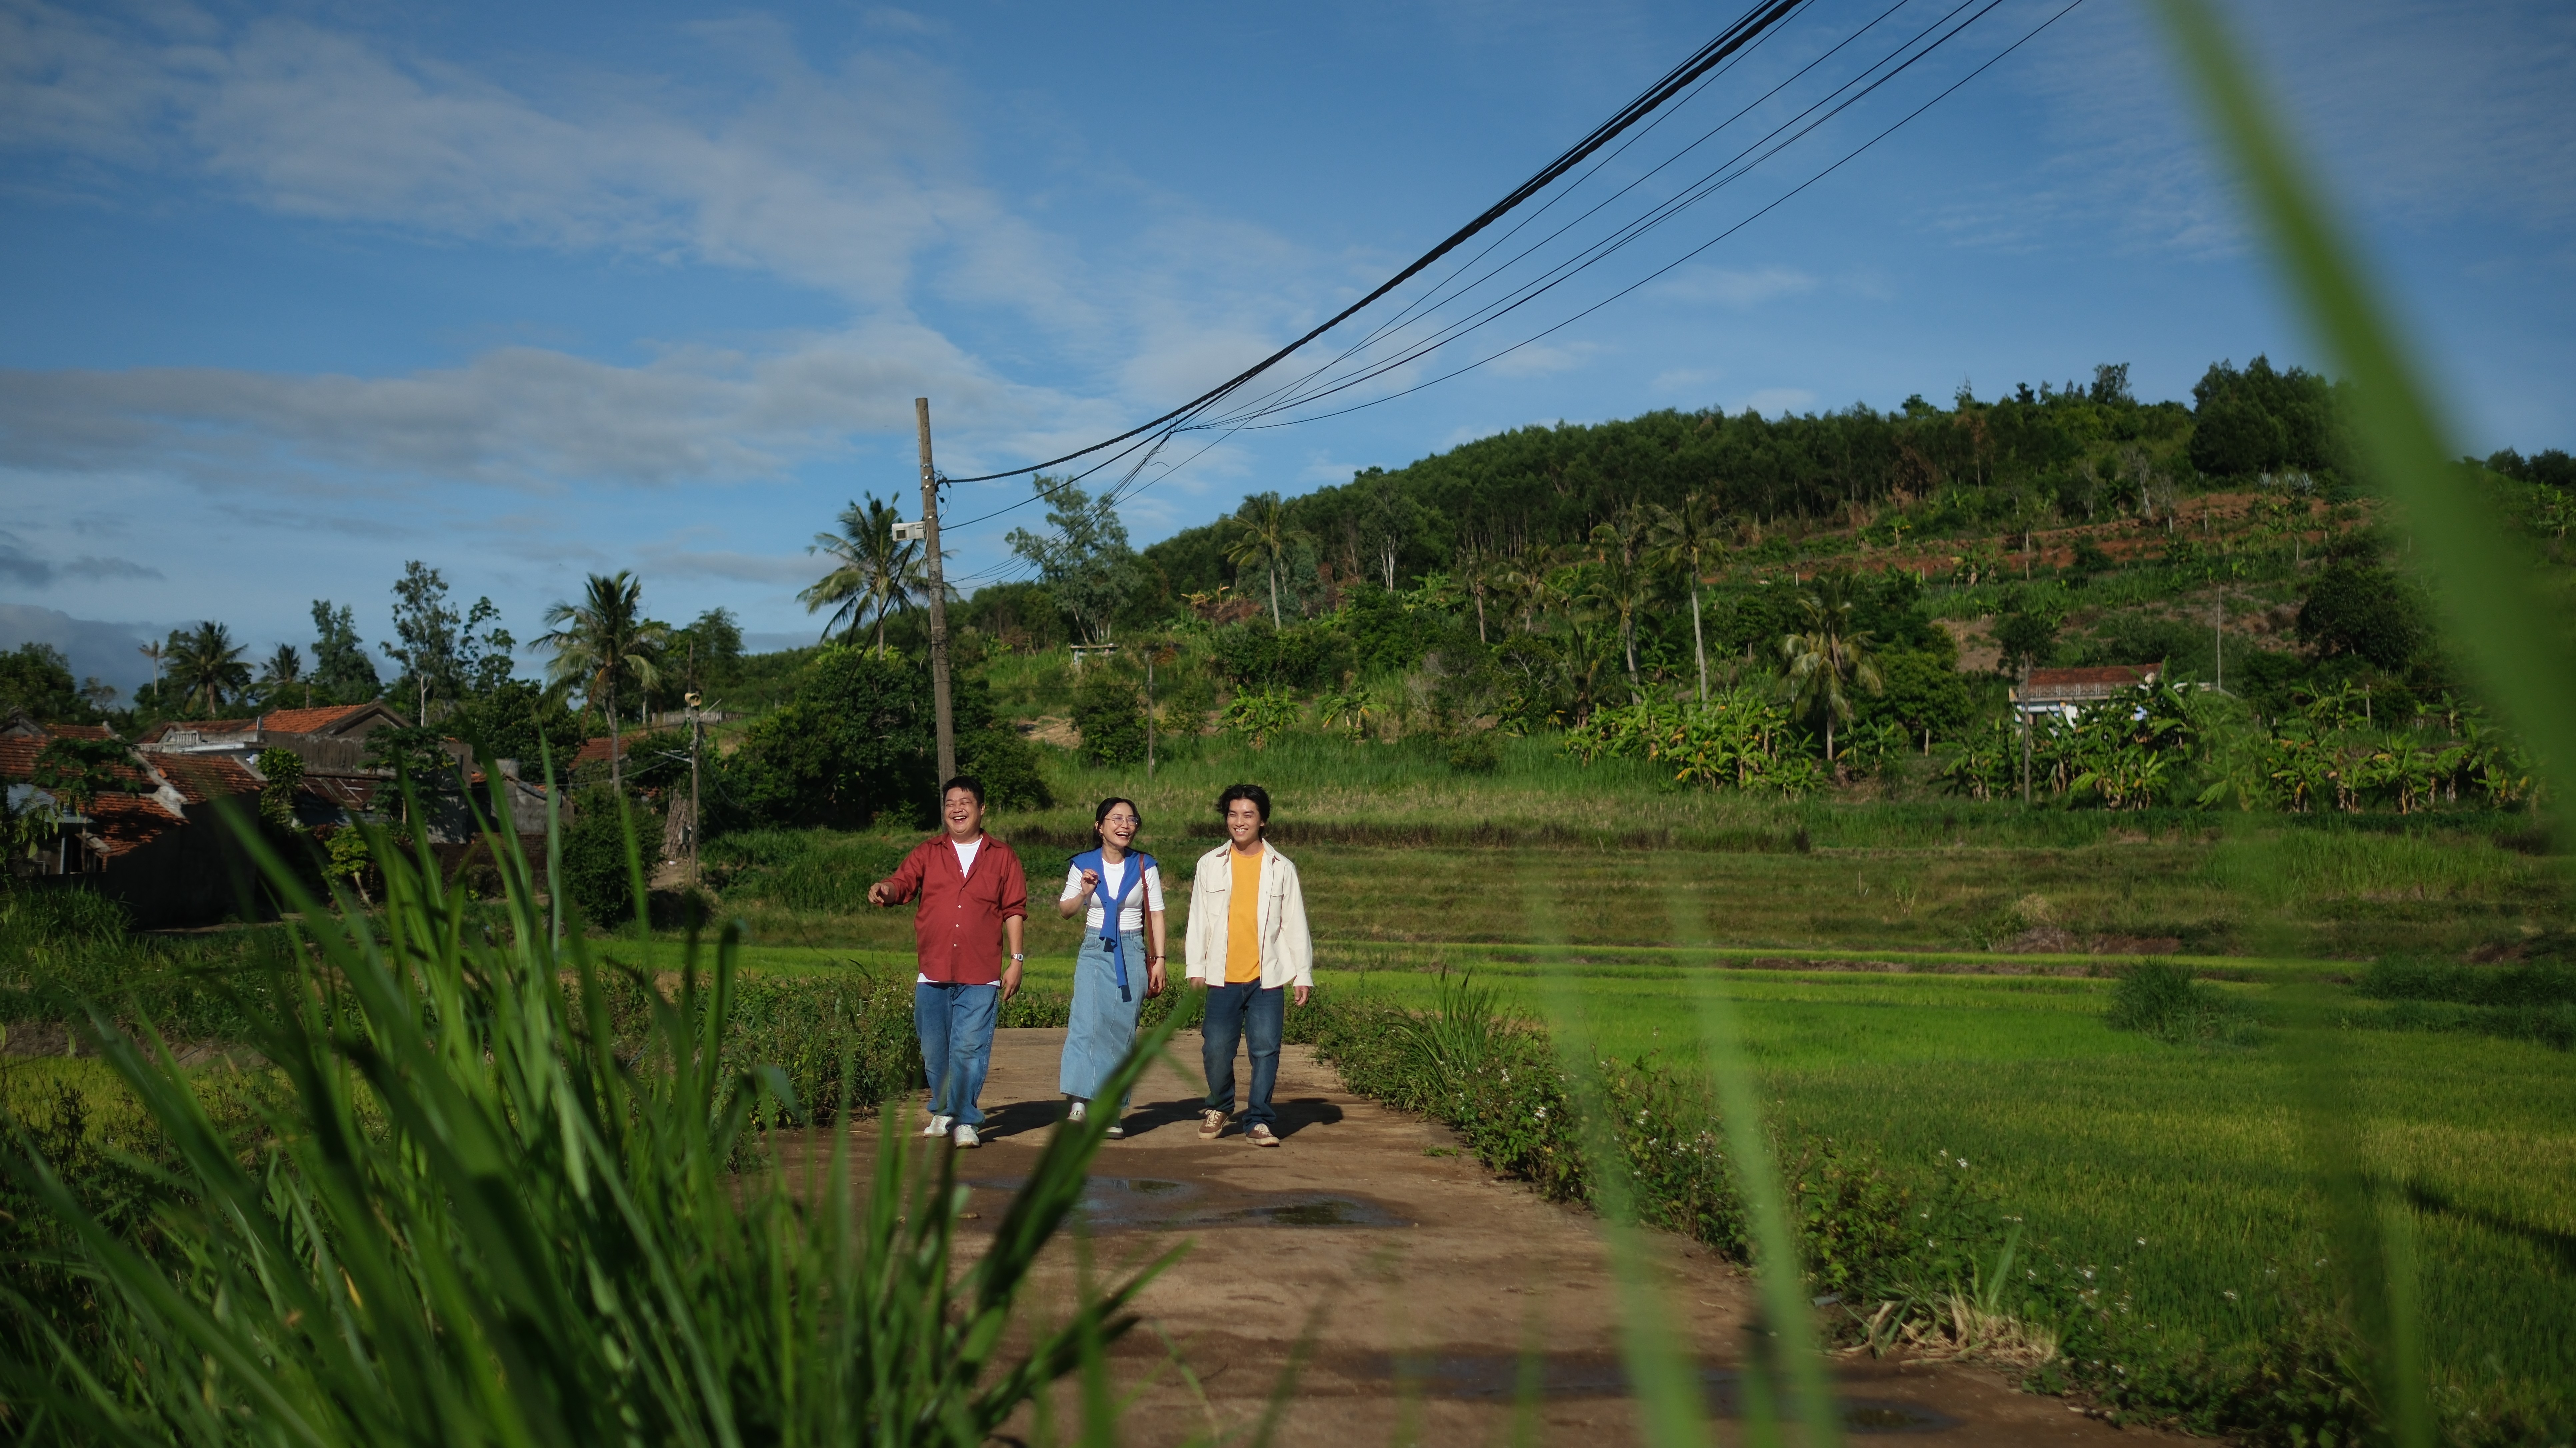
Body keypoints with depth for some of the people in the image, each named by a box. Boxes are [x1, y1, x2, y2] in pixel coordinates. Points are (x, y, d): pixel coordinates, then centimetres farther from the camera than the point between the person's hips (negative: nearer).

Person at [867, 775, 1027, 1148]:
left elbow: (1014, 911, 8)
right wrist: (885, 890, -28)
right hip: (932, 973, 2)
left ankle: (964, 1120, 0)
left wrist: (1017, 961, 1)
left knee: (970, 1048, -8)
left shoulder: (1002, 857, 8)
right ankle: (943, 1111, 27)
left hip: (980, 976, -2)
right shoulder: (928, 854, 11)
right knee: (934, 1049, 9)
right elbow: (903, 883, -4)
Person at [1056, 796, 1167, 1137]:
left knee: (1122, 1033, 1)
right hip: (1094, 953, 0)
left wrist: (1158, 960, 0)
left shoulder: (1145, 867, 3)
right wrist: (1083, 893, -8)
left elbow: (1155, 915, 6)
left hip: (1132, 955, 0)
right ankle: (1078, 1101, -22)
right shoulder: (1084, 865, 2)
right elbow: (1064, 910, 12)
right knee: (1087, 1023, -18)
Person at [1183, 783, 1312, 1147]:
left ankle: (1259, 1121, 6)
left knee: (1265, 1050, -5)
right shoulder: (1210, 864, 6)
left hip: (1267, 978, 0)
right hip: (1223, 977, 0)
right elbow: (1199, 919, 8)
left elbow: (1296, 925, 6)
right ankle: (1219, 1107, 24)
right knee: (1217, 1050, -1)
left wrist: (1303, 975, 3)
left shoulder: (1282, 868, 5)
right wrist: (1196, 967, 3)